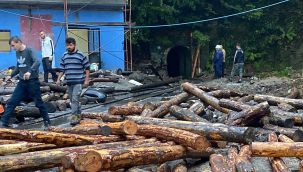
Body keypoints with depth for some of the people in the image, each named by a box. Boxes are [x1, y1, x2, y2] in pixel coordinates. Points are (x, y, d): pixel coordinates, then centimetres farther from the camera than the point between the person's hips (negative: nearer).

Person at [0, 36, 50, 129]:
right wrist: (11, 75, 19)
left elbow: (37, 62, -25)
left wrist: (30, 71, -39)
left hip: (32, 81, -6)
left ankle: (47, 122, 16)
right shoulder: (17, 53, 10)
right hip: (22, 82, 6)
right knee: (12, 102, 1)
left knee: (39, 102, 3)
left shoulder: (29, 51, -11)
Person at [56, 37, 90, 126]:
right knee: (72, 100, 11)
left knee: (75, 99, -13)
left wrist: (86, 80, -6)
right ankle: (78, 115, 24)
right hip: (69, 82, 6)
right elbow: (62, 69, 16)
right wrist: (58, 79, 8)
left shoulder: (80, 55, -4)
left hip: (78, 82, -6)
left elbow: (87, 68, -2)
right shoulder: (64, 56, 10)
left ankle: (74, 116, -10)